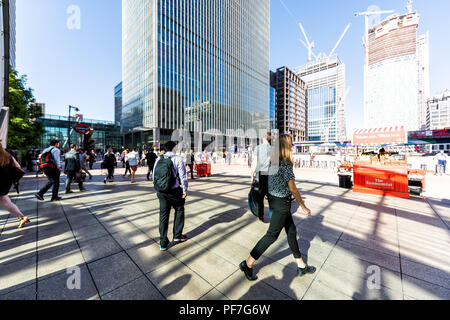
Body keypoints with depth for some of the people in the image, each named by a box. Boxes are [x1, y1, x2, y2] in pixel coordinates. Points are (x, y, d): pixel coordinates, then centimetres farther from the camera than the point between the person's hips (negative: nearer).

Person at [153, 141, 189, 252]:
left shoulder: (158, 159, 5)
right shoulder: (177, 158, -10)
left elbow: (154, 176, 11)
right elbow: (183, 176, -14)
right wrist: (185, 191, -4)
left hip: (161, 192, 4)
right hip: (174, 191, -4)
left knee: (163, 215, 13)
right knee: (179, 210, 20)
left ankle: (163, 243, 21)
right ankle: (177, 236, 29)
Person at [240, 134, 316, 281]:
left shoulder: (273, 161, 5)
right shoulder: (286, 163, -20)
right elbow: (292, 188, -17)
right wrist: (304, 207, -5)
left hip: (273, 199, 9)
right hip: (281, 203, -9)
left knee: (291, 231, 20)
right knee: (272, 235, 5)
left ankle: (301, 266, 39)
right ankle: (247, 264, 18)